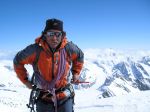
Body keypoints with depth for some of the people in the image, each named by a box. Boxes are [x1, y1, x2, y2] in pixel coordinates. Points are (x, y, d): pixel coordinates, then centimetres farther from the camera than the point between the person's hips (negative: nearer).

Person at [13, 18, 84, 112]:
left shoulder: (69, 48, -12)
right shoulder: (35, 50, -18)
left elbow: (79, 56, 11)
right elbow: (18, 61, -1)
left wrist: (76, 72, 7)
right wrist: (25, 79, 0)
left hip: (65, 97, 1)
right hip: (44, 98, 0)